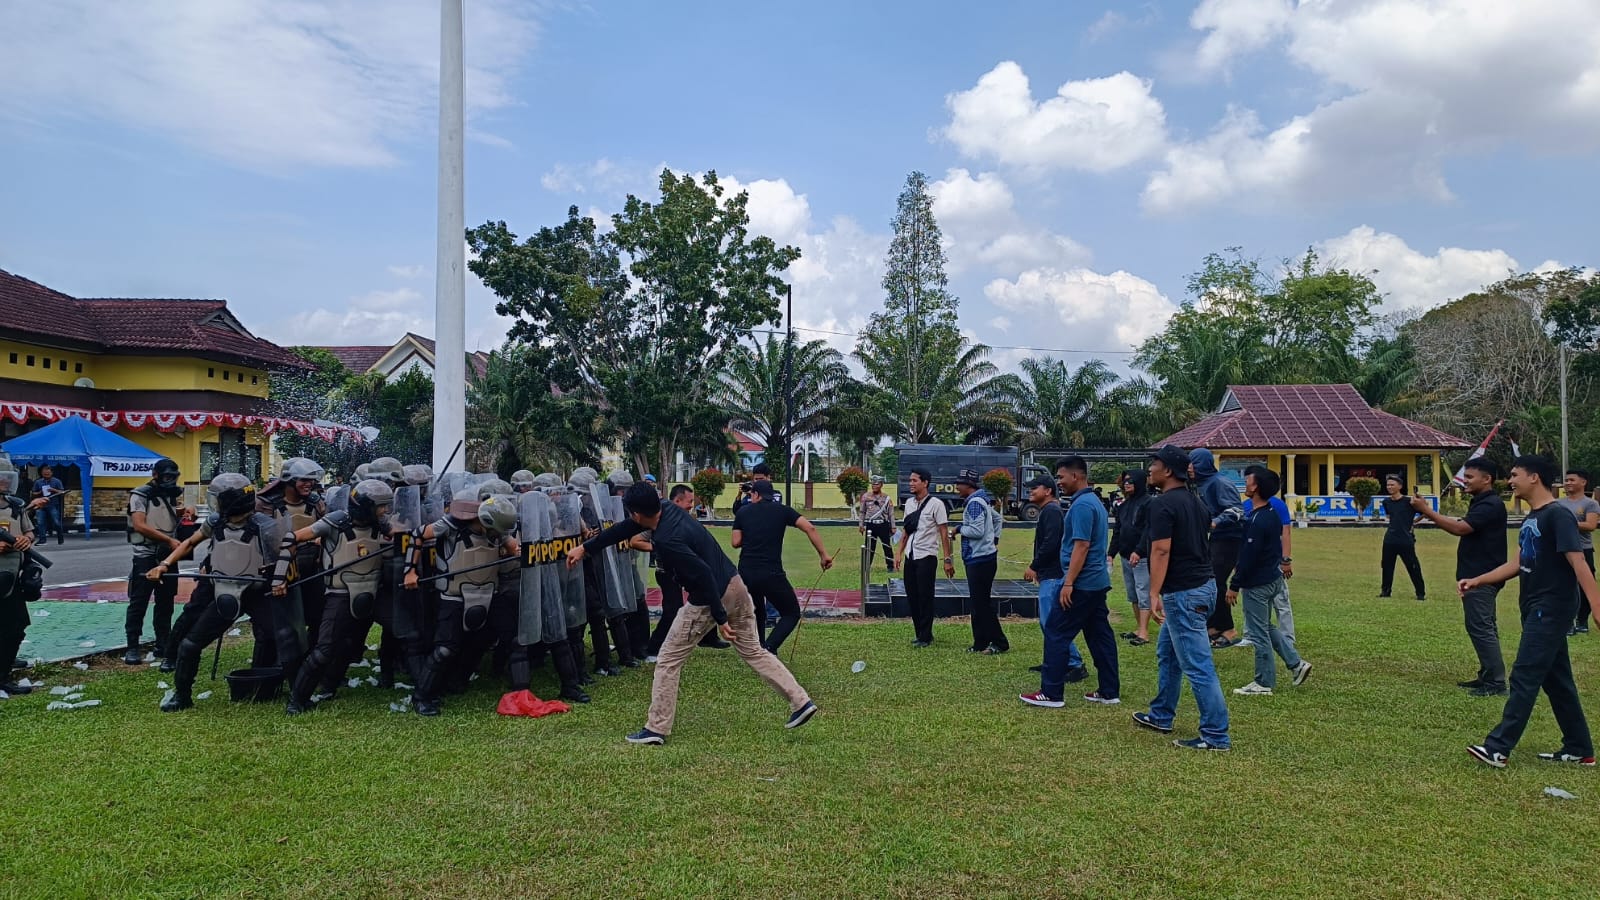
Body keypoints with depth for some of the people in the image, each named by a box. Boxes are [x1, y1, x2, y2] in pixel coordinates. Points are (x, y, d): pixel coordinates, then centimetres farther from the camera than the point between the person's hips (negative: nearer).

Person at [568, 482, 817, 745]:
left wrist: (720, 618, -18)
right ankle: (801, 702, 16)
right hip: (735, 585, 9)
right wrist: (585, 548, 16)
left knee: (668, 660, 6)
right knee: (753, 651, 19)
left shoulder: (667, 540, -24)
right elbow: (627, 528, 13)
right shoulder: (667, 507, 1)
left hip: (711, 599, -9)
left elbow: (704, 576, -25)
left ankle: (656, 728, 13)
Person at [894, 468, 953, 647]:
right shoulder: (909, 502, 11)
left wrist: (948, 559, -12)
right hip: (910, 557, 7)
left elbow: (944, 534, -10)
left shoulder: (935, 504, -9)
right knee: (912, 597, 9)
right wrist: (899, 553, 12)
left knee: (925, 598, -4)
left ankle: (926, 637, 4)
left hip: (926, 557, -7)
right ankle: (920, 634, 20)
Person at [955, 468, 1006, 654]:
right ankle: (981, 644, 18)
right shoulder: (982, 501, 15)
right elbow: (998, 518, 29)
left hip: (980, 560, -11)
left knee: (982, 604, -6)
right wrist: (995, 539, 22)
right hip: (978, 558, 11)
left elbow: (977, 531, -25)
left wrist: (960, 529, -9)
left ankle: (1000, 643, -2)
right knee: (978, 603, 13)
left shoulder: (974, 503, -17)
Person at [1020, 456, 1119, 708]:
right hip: (1098, 581, 10)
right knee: (1100, 635, 11)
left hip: (1081, 583, -10)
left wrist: (1068, 583, -21)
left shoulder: (1081, 505, -17)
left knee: (1056, 635, -4)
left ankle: (1051, 692, -1)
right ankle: (1109, 692, 15)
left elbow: (1081, 546, -22)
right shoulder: (1095, 501, 15)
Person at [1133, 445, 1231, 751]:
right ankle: (1161, 717, 33)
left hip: (1183, 593, -11)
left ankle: (1216, 735, -2)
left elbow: (1161, 551, -23)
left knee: (1198, 666, -6)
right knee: (1167, 653, 22)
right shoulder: (1196, 502, 13)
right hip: (1204, 585, 11)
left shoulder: (1163, 505, -16)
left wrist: (1154, 594, -25)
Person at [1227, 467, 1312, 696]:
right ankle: (1296, 663, 21)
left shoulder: (1257, 520, -23)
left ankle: (1264, 683, 10)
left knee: (1259, 633, 1)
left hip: (1257, 583, -10)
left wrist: (1235, 585, -16)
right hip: (1272, 578, 10)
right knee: (1266, 627, 23)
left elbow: (1249, 556, -22)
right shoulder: (1271, 514, 7)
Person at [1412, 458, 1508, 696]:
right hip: (1477, 576, 11)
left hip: (1482, 578, -11)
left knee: (1480, 627, -8)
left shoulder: (1491, 505, -18)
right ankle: (1487, 676, 22)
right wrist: (1433, 516, 1)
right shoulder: (1481, 502, 16)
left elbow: (1459, 528, -26)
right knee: (1483, 627, 15)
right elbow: (1463, 528, 14)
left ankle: (1496, 682, -4)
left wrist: (1427, 511, -22)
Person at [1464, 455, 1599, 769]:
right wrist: (1478, 580, 11)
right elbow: (1519, 564, 17)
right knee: (1557, 680, 14)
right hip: (1536, 609, 10)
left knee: (1524, 677, -8)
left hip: (1551, 609, -10)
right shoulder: (1530, 519, 13)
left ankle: (1498, 748, -7)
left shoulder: (1558, 516, -15)